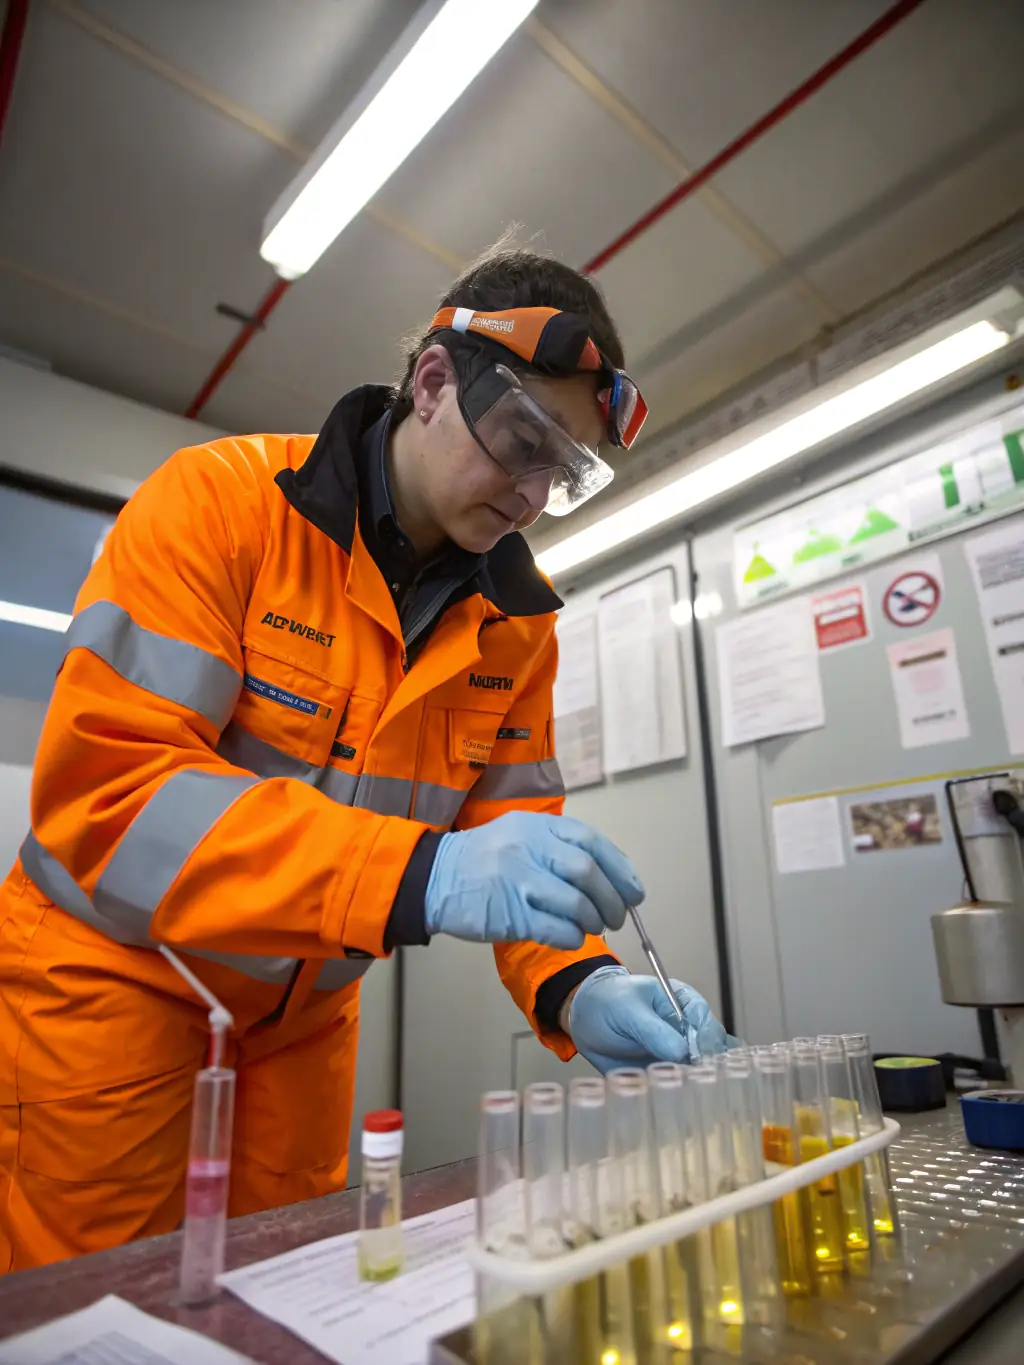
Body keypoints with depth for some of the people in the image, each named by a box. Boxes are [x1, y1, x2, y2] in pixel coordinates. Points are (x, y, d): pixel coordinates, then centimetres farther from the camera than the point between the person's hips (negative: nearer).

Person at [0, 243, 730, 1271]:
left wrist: (576, 987, -23)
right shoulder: (219, 500, -19)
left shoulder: (519, 617, -4)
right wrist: (418, 875, -39)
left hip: (305, 1009, 5)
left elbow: (513, 830, -4)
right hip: (112, 966, -4)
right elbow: (101, 783, -28)